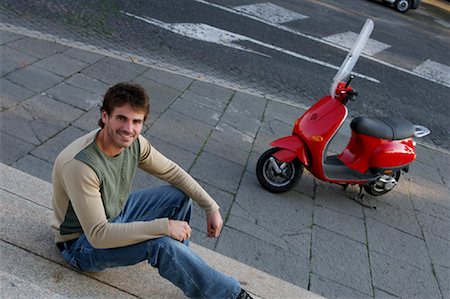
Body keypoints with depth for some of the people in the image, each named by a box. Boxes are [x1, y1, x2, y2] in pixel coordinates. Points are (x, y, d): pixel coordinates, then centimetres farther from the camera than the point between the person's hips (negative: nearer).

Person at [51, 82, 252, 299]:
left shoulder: (134, 143, -15)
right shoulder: (79, 165, -36)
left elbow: (172, 171, 0)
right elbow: (98, 235, -35)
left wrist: (211, 207, -6)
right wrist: (164, 226, -35)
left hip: (116, 217, 7)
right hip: (82, 243, -7)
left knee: (180, 196, -2)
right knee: (161, 244, -29)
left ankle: (179, 264, 12)